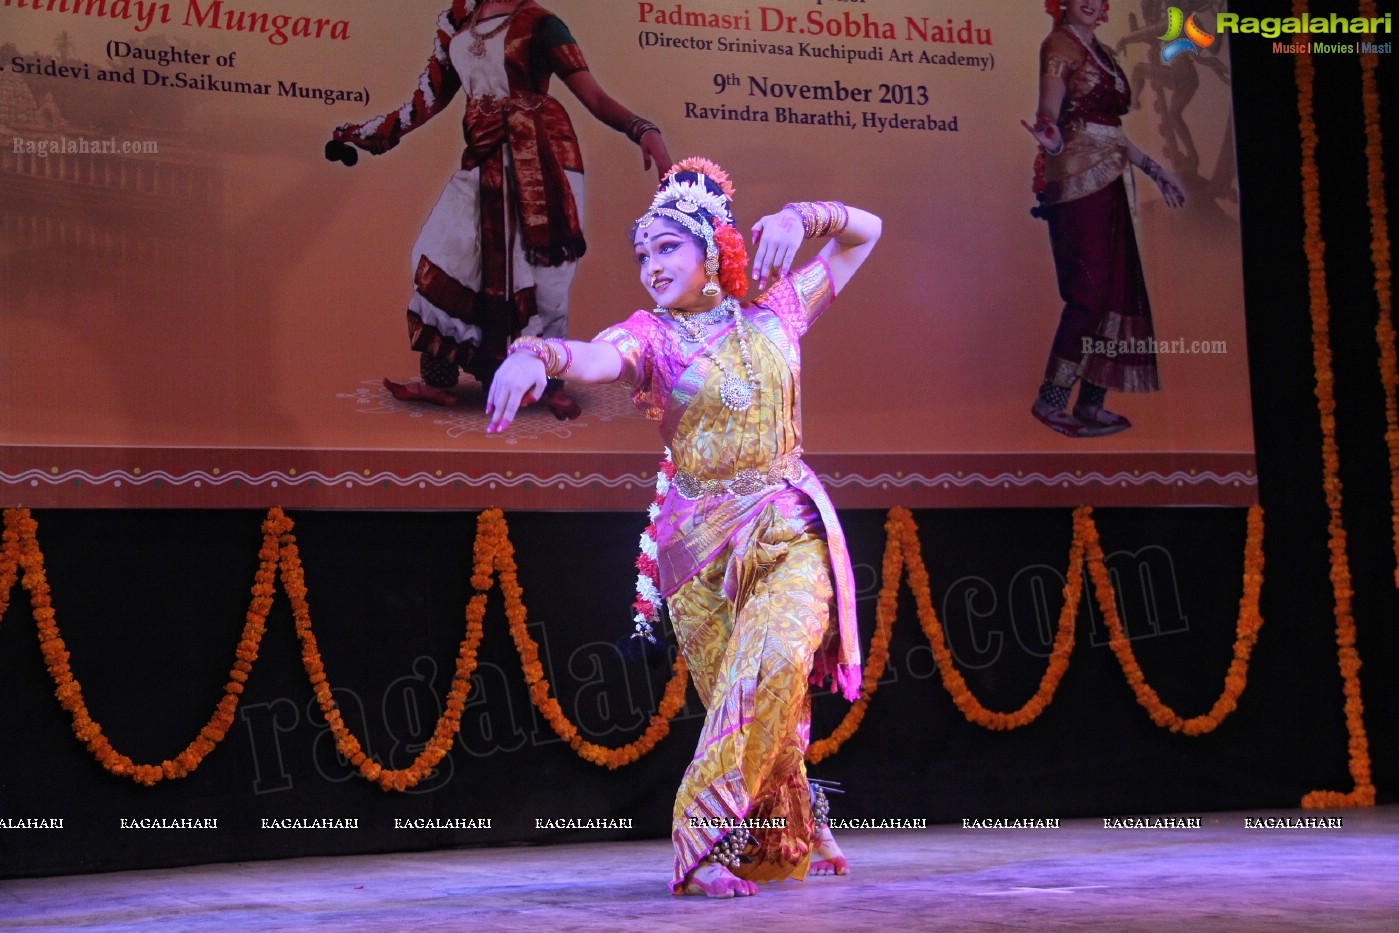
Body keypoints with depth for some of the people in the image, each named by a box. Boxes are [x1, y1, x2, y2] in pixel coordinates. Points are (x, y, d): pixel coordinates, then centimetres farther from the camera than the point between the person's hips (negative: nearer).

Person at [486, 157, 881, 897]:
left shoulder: (772, 312, 8)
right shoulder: (650, 336, 0)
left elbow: (864, 232, 17)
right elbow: (596, 358, -25)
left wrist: (799, 217, -2)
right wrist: (538, 353, -47)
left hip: (792, 533, 1)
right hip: (702, 541, -1)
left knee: (778, 661, -24)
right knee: (738, 697, -2)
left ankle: (705, 833, -17)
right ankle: (787, 846, 18)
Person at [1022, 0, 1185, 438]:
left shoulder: (1101, 53, 19)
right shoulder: (1059, 45, -4)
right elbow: (1048, 115, -16)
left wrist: (1156, 172, 25)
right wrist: (1052, 139, -39)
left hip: (1109, 180, 8)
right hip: (1078, 179, -8)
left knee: (1118, 290, 4)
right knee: (1091, 290, -13)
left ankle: (1091, 402, 6)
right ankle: (1050, 400, -8)